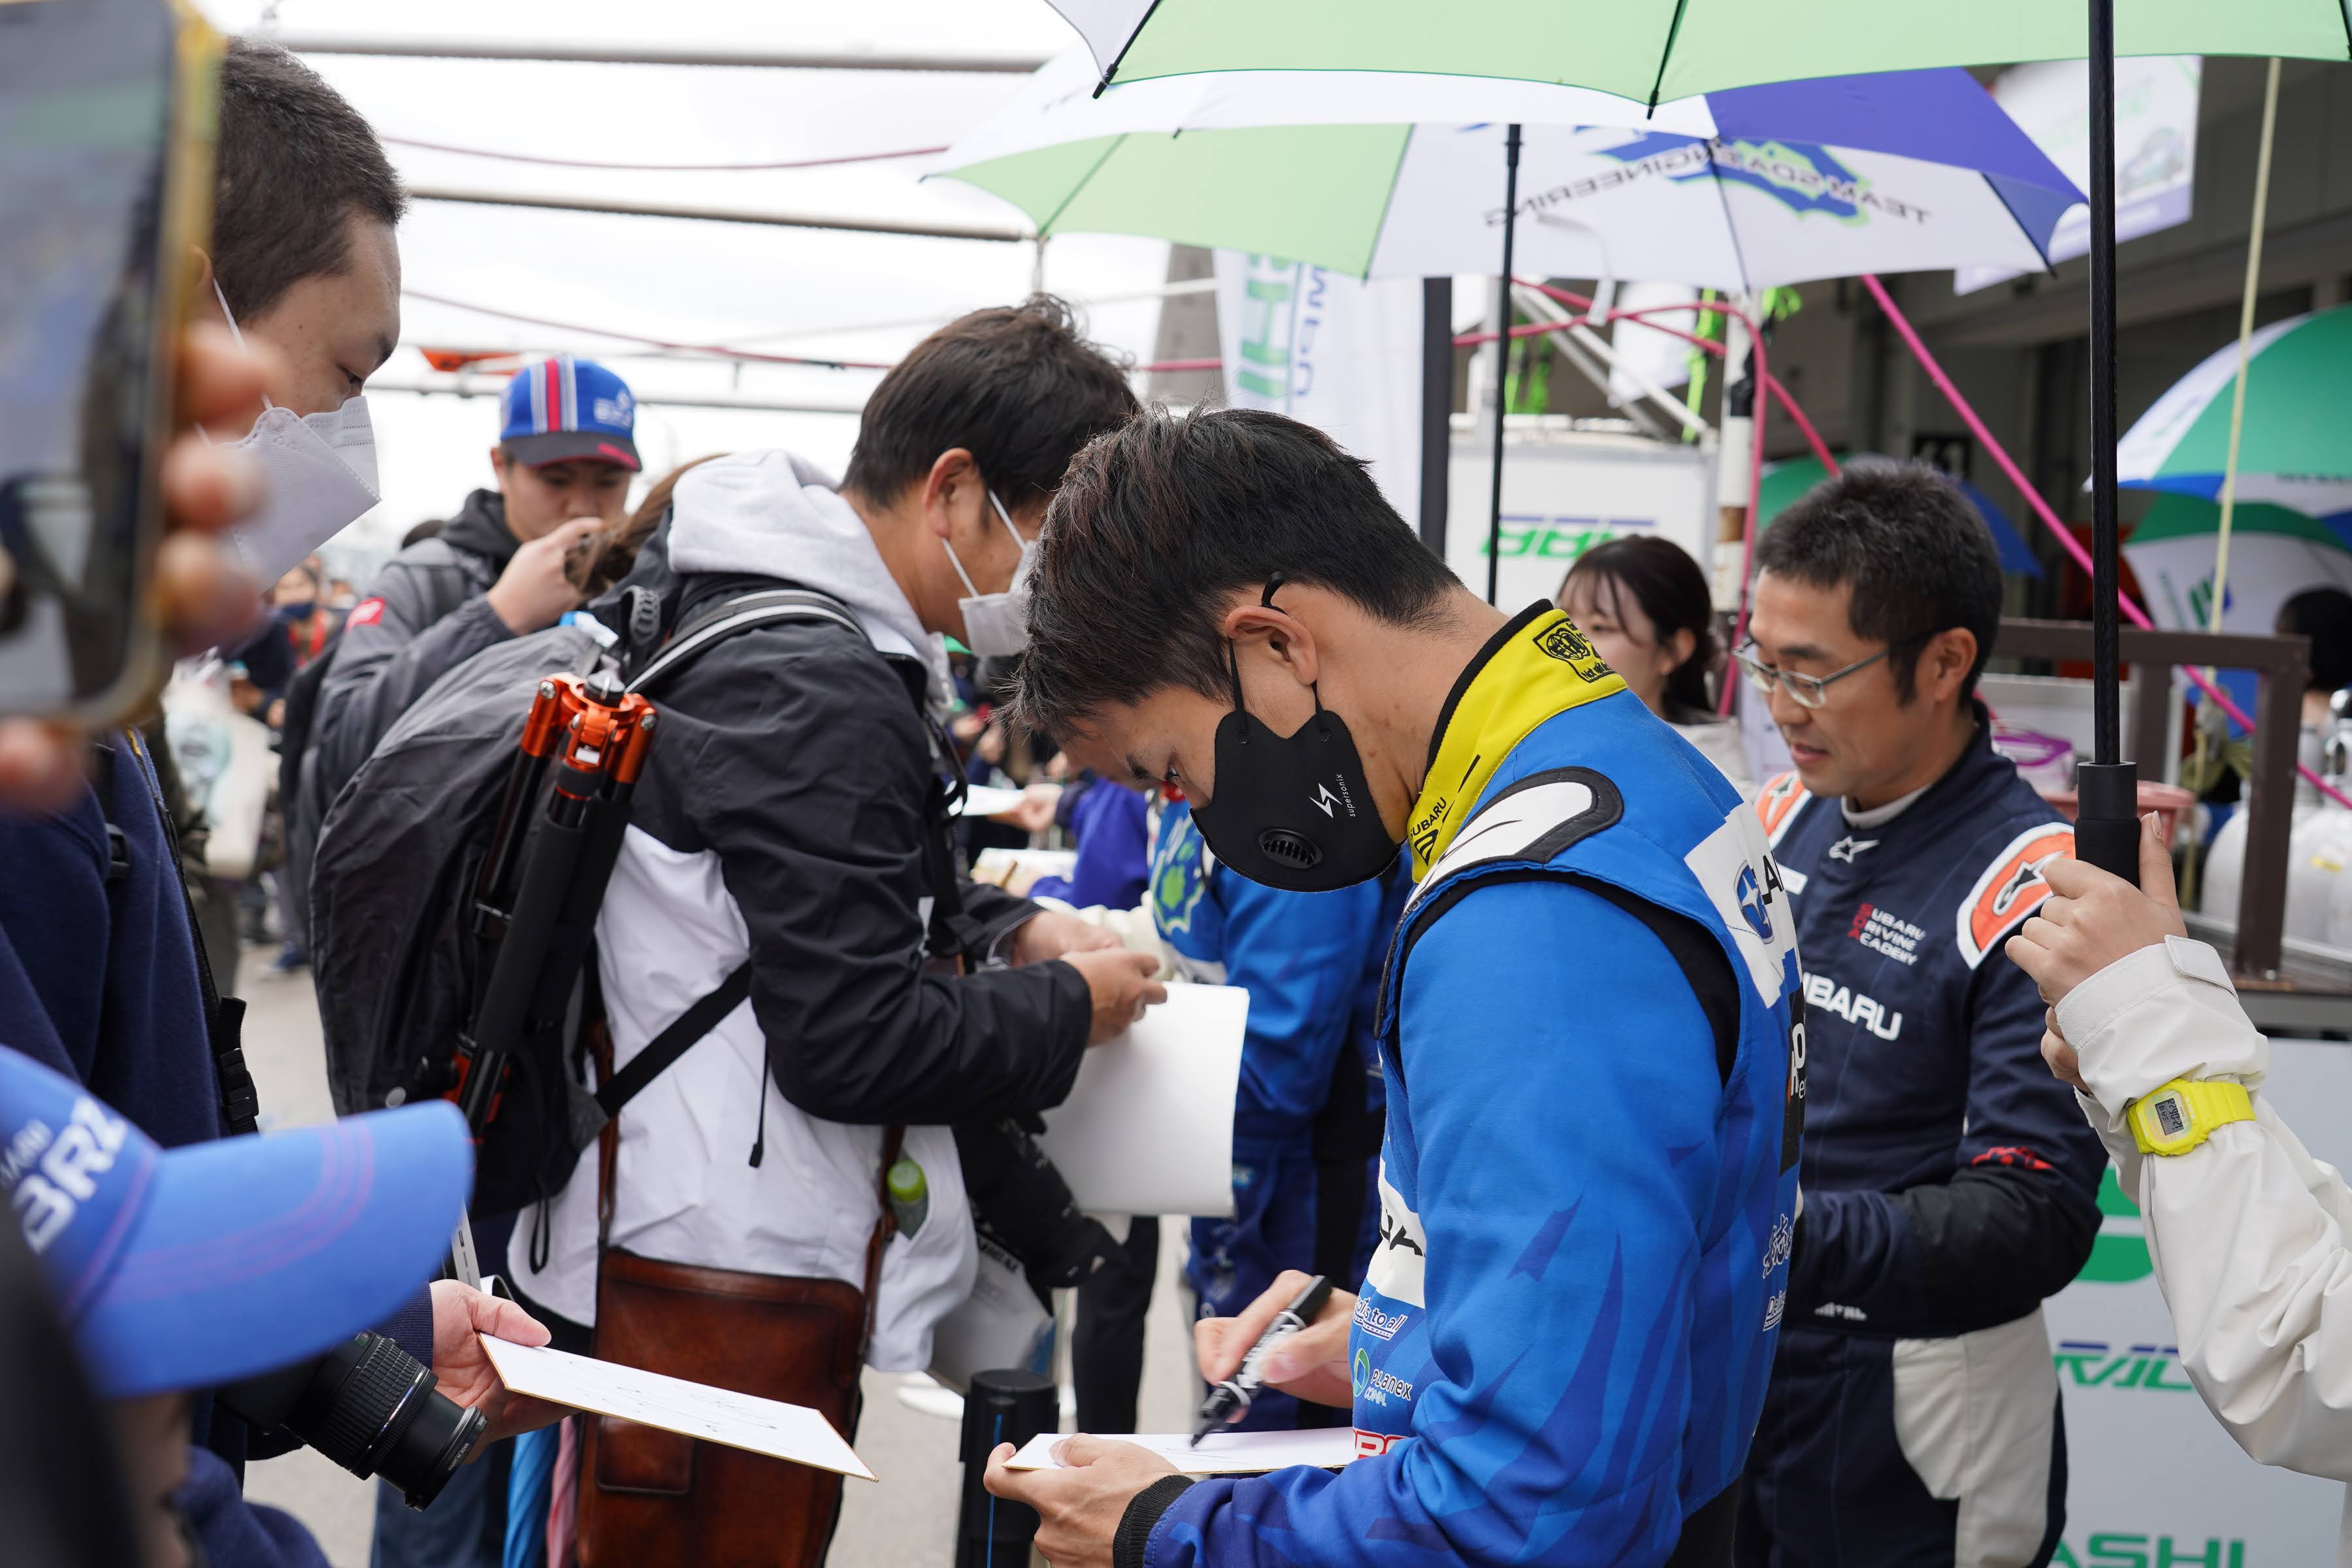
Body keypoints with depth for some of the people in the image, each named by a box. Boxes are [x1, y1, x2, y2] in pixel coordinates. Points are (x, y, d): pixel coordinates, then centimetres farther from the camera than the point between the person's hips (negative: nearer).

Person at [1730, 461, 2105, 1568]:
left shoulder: (2028, 888, -19)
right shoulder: (1779, 820, 3)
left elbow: (2036, 1217, -25)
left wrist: (1798, 1239, -39)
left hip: (1911, 1436, -6)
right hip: (1730, 1371, 6)